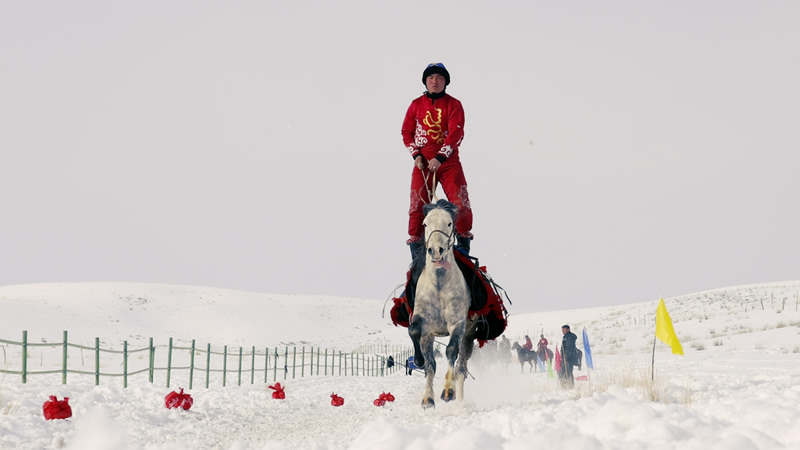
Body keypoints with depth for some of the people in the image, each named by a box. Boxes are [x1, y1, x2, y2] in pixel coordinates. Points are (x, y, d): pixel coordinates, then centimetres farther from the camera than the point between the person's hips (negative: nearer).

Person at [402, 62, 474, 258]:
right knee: (418, 203, -4)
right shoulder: (417, 105, 8)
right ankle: (416, 243, 4)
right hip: (423, 163, 1)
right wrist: (416, 154, -4)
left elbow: (456, 133, -9)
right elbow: (407, 131, 11)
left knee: (460, 202, -10)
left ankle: (463, 240, 2)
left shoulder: (453, 105, 2)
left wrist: (440, 157, -20)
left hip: (448, 161, -1)